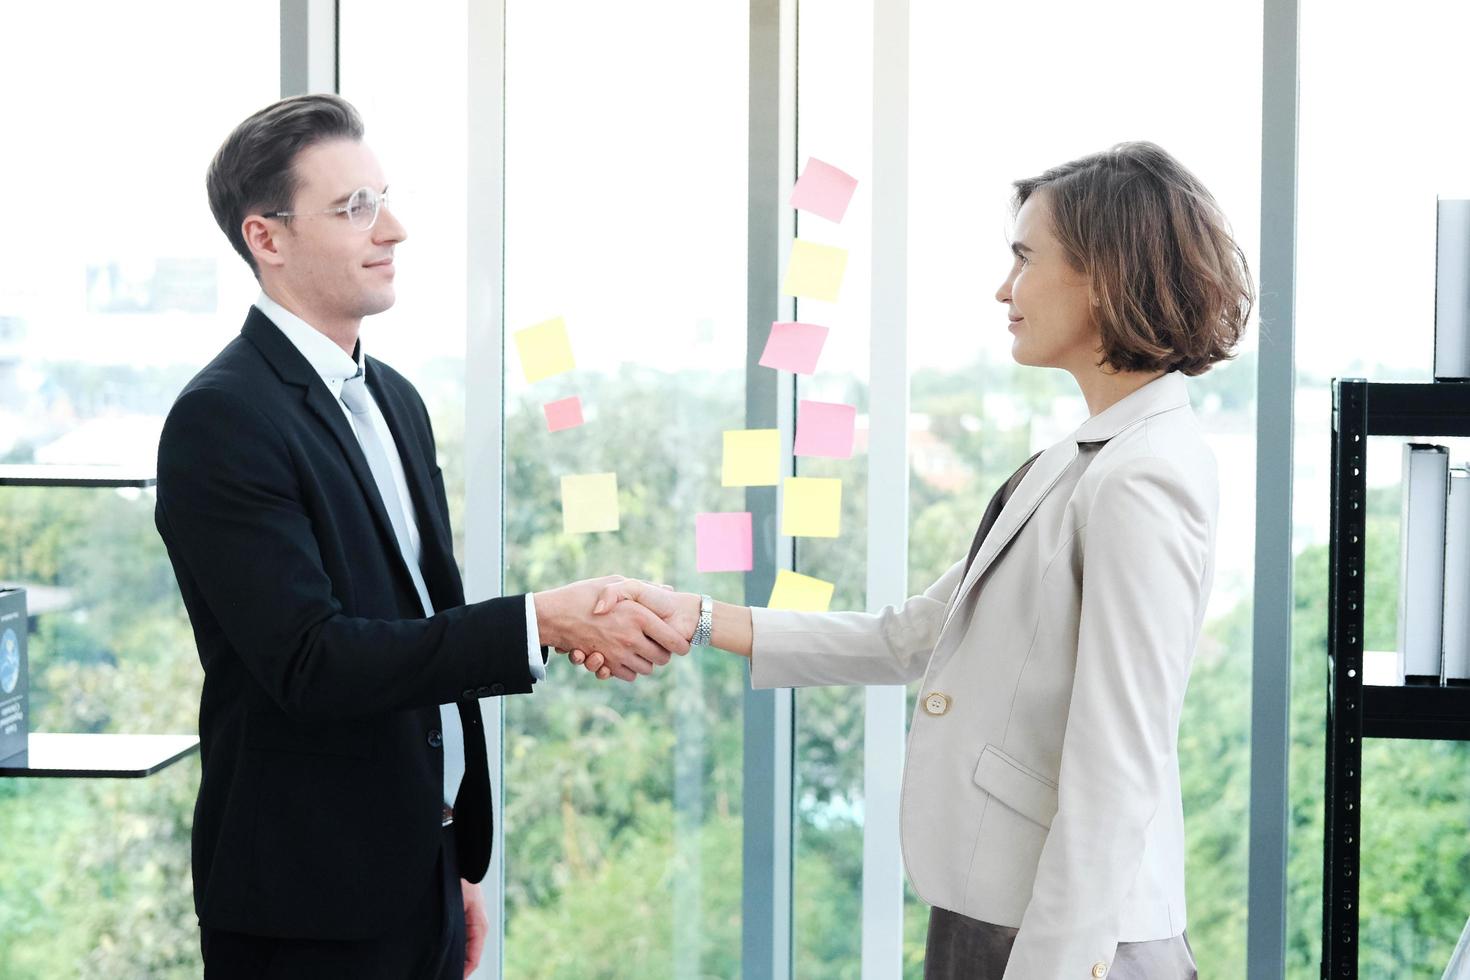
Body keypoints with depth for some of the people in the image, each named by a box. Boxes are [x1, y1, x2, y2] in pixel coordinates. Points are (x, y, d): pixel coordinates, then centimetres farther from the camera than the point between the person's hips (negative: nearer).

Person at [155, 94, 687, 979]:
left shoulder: (393, 398, 12)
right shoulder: (221, 419, -14)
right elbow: (310, 661, -22)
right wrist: (541, 624, -26)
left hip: (417, 878, 7)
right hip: (309, 909, -7)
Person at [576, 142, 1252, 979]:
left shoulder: (1140, 483, -18)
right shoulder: (1086, 462, 12)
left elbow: (1116, 783, -22)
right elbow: (915, 638, 13)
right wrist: (698, 621, 9)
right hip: (992, 912, 9)